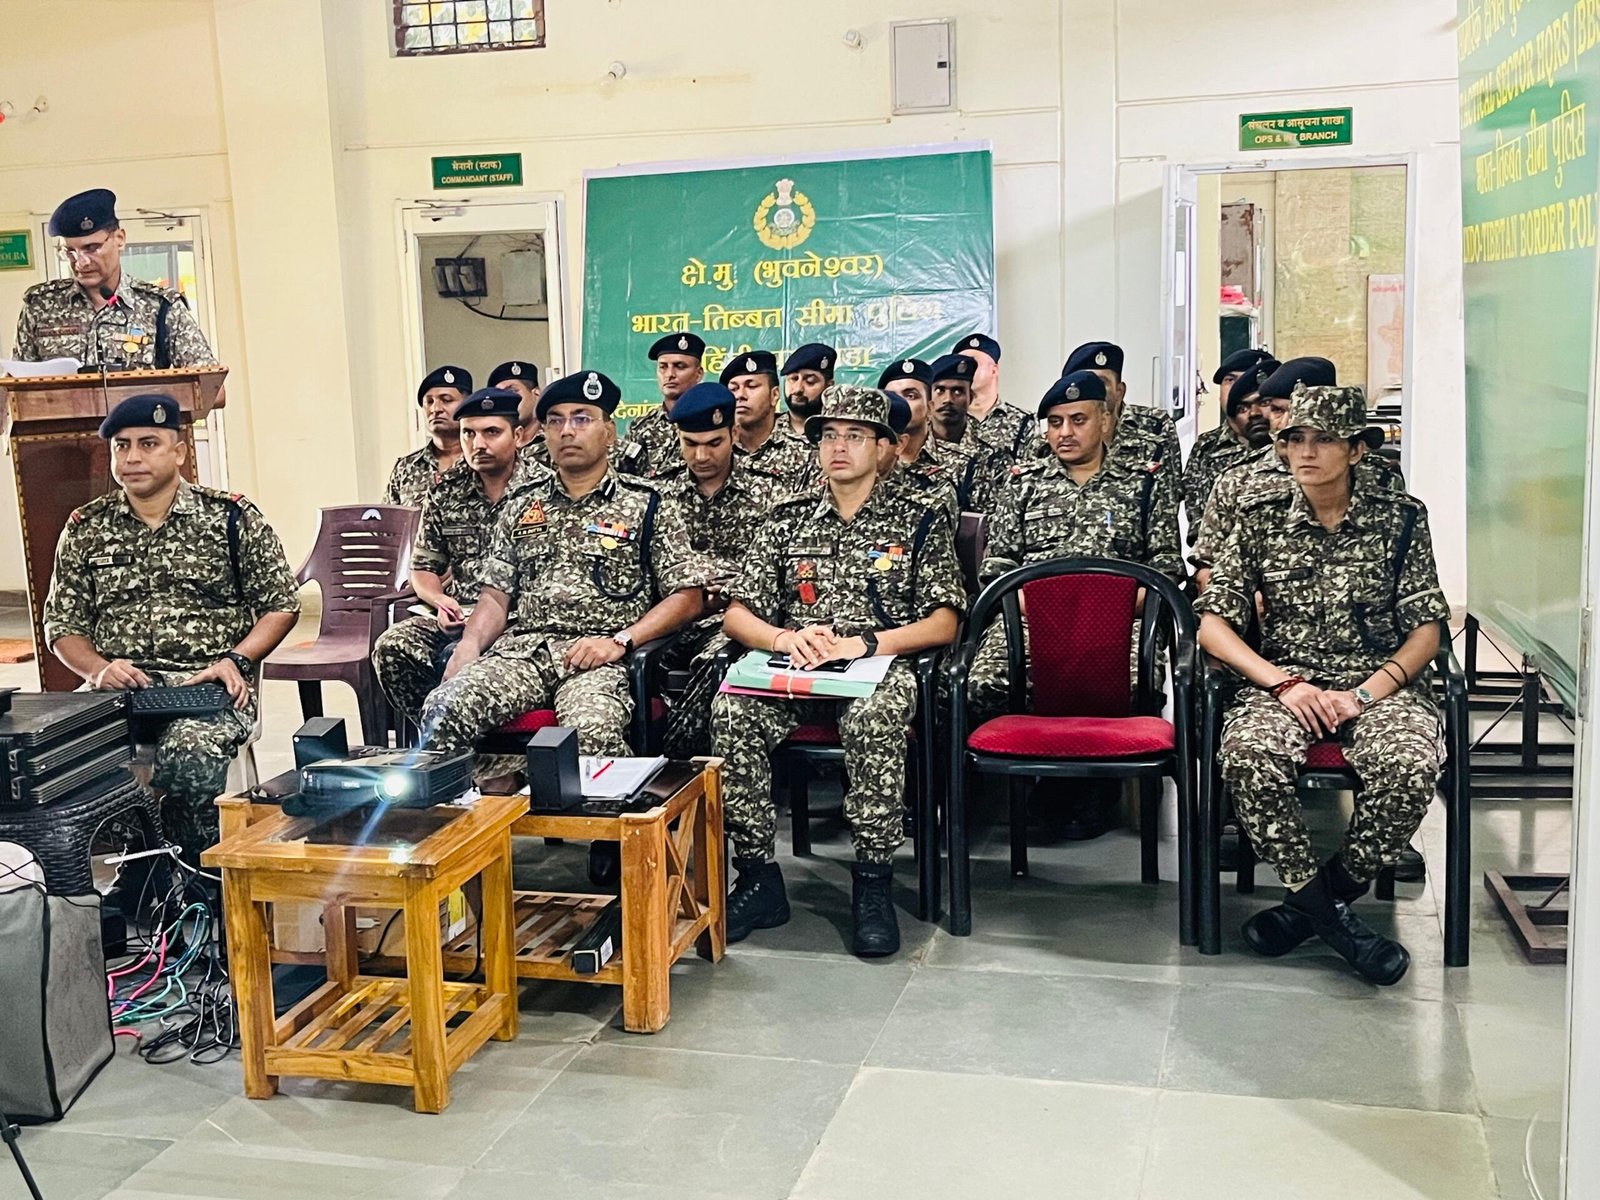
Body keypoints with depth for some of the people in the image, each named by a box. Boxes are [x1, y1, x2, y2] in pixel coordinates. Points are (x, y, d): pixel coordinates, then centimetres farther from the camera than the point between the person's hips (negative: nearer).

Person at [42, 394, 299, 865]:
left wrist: (236, 659, -8)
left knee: (187, 755, -35)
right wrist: (98, 668, -5)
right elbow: (62, 625, 16)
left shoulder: (233, 517, 7)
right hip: (119, 686, 3)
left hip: (211, 685, -3)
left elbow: (281, 604, 8)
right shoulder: (85, 529, 15)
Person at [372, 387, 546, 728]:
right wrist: (440, 601, -5)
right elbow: (423, 567, 18)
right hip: (457, 616, 5)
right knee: (392, 646, -21)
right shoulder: (445, 492, 12)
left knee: (456, 657, -33)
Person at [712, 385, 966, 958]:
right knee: (732, 712, -29)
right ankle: (758, 880, -19)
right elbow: (736, 615, 13)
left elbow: (943, 624, 2)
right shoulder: (788, 522, 19)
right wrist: (784, 638, -10)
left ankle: (872, 885, -26)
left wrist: (862, 642, -14)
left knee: (874, 717, -38)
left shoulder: (919, 524, 13)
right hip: (794, 672, 3)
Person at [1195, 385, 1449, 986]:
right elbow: (1213, 625, 2)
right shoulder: (1259, 518, 5)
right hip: (1285, 681, 1)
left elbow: (1425, 631, 1)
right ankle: (1331, 913, -16)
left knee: (1409, 765, -34)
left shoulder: (1400, 517, 4)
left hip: (1382, 683, 0)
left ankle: (1311, 900, -9)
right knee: (1248, 753, -33)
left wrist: (1363, 695, -14)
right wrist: (1284, 683, -13)